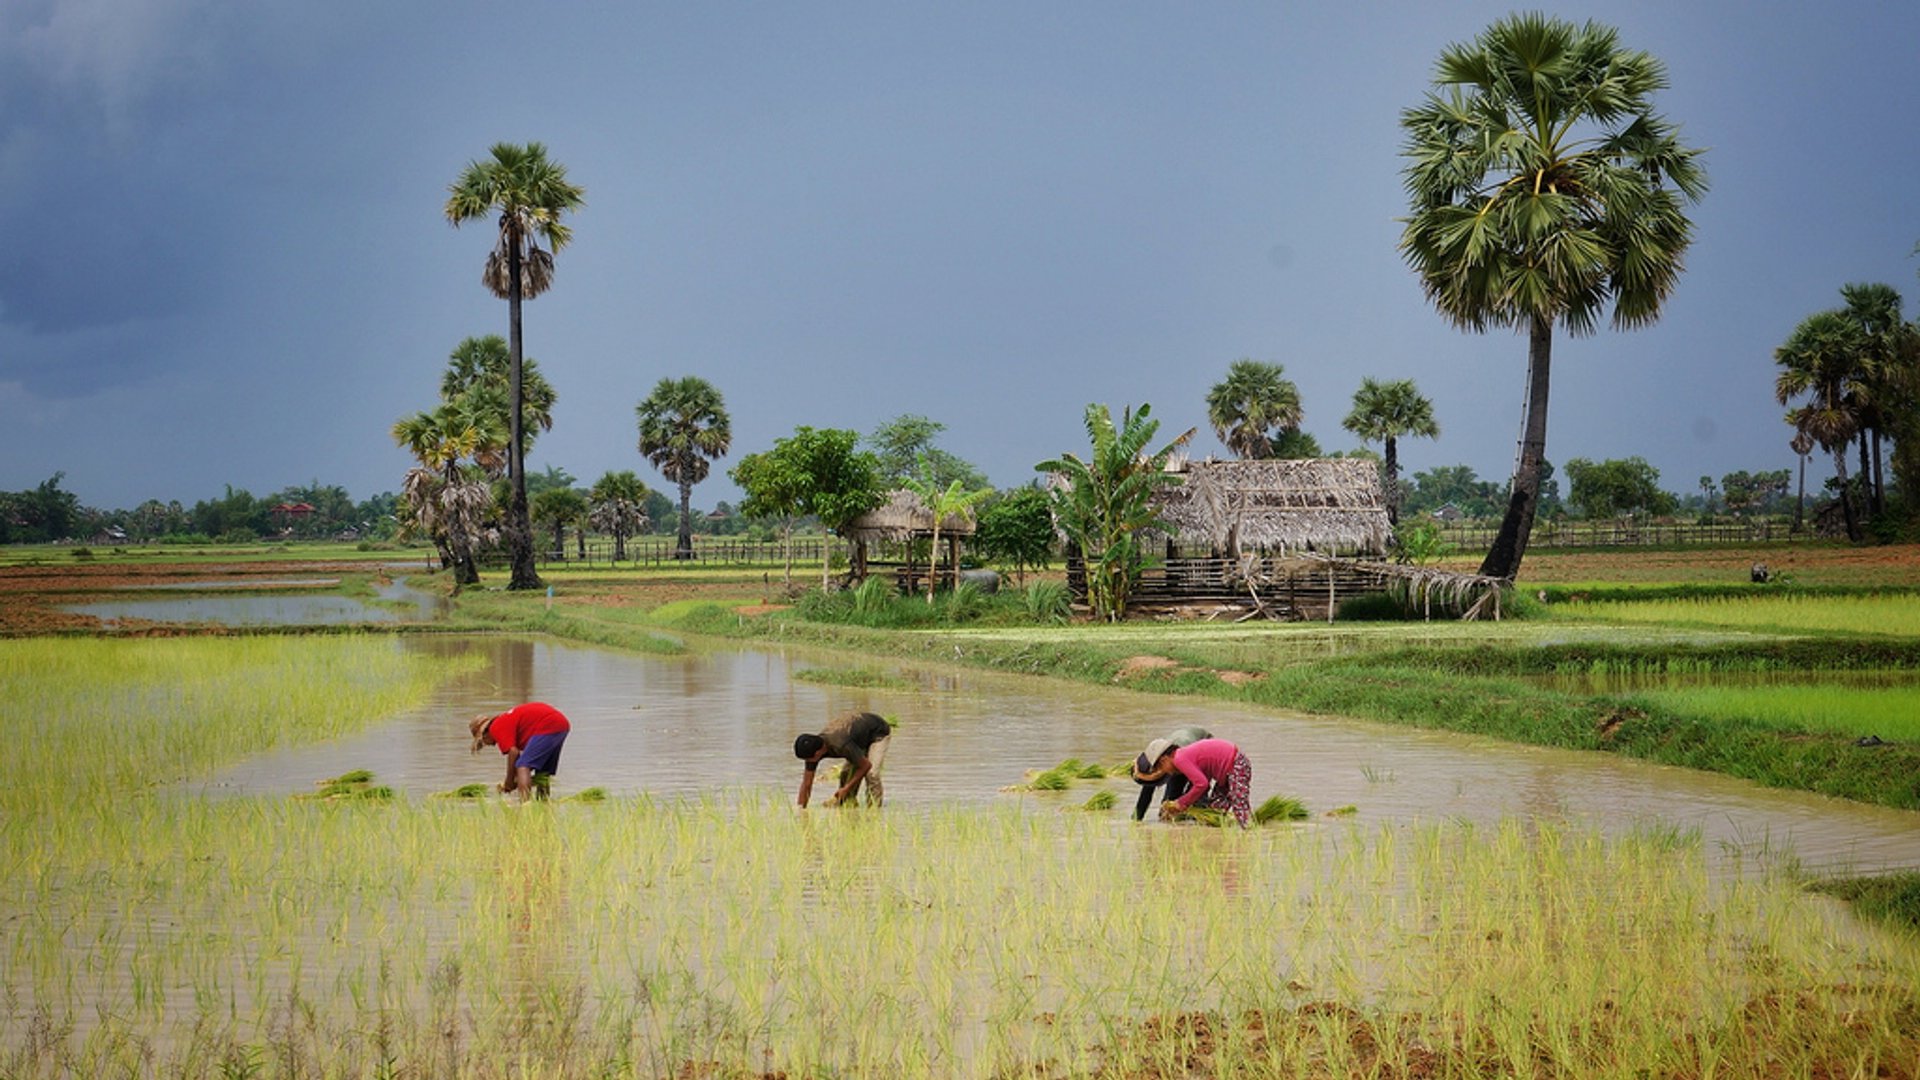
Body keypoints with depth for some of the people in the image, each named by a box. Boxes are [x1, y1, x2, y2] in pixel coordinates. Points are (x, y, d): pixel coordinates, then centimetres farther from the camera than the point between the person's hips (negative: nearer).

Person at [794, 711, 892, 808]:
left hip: (879, 733, -7)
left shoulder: (840, 745, -42)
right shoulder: (813, 748, -19)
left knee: (871, 773, -23)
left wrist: (846, 789, -24)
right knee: (847, 773, -1)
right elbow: (806, 784, -10)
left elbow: (866, 765, -28)